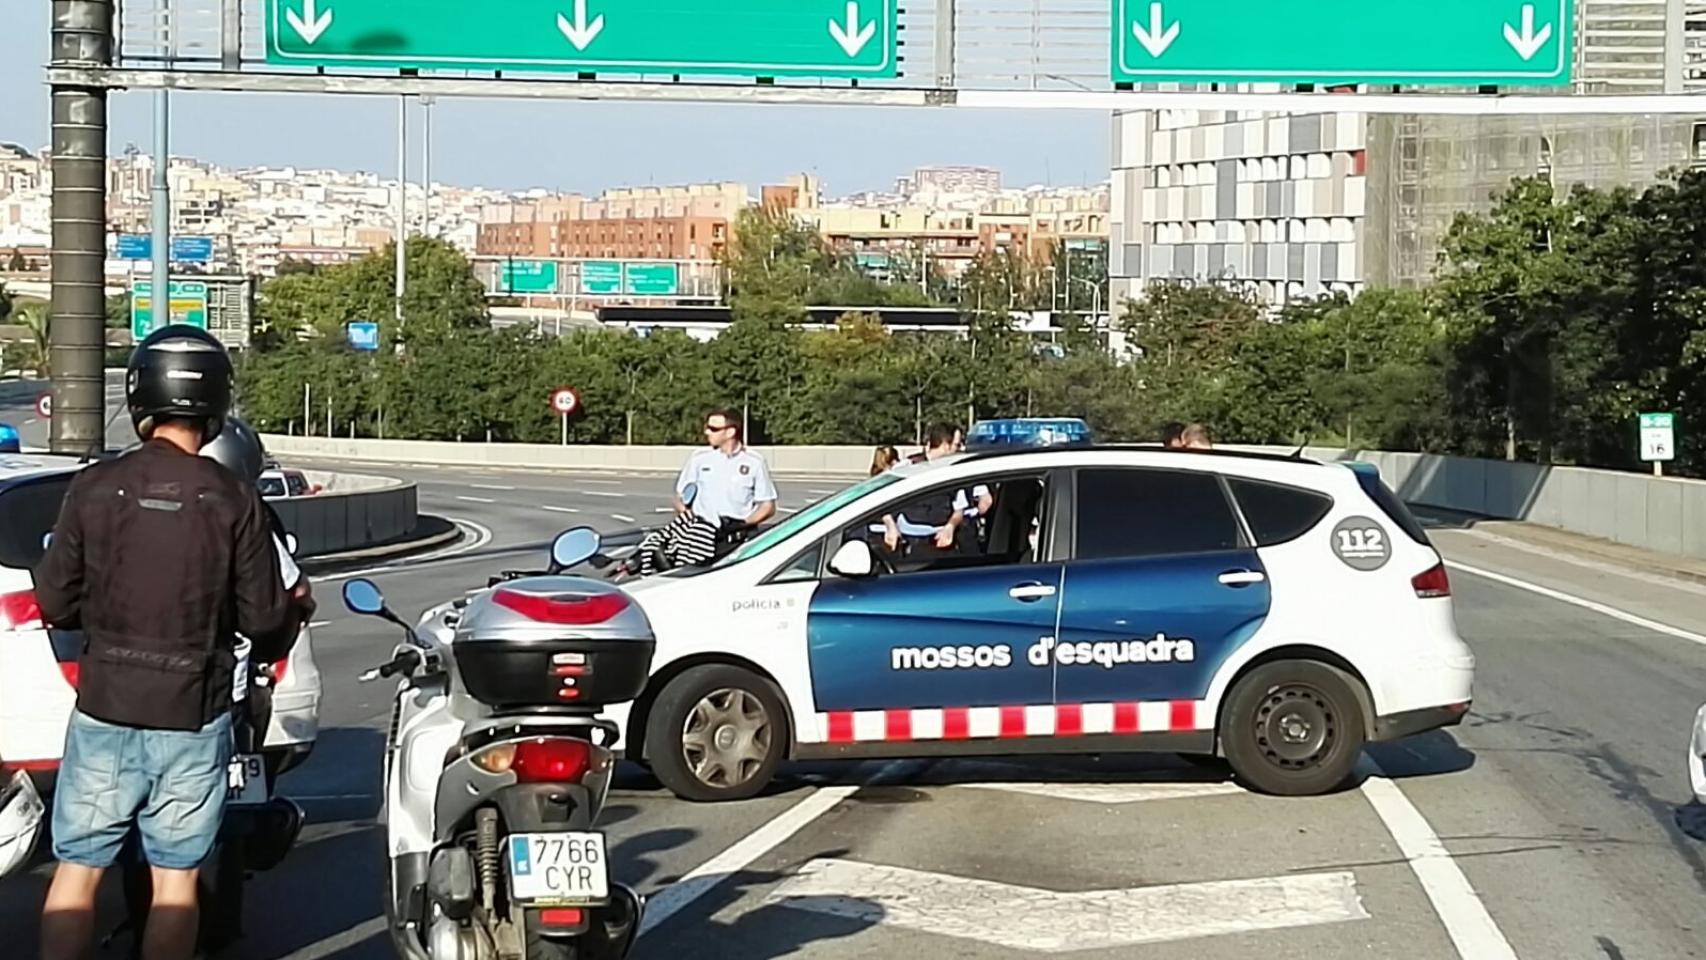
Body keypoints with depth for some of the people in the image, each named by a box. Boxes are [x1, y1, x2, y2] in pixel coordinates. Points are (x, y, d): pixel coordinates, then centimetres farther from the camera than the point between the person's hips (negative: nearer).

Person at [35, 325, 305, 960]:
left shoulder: (95, 489, -7)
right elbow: (265, 619, -4)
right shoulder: (233, 501, -8)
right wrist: (291, 618, 19)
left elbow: (55, 603, -2)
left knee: (77, 869, 10)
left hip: (105, 710, 0)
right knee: (176, 877, 9)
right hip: (195, 717, 0)